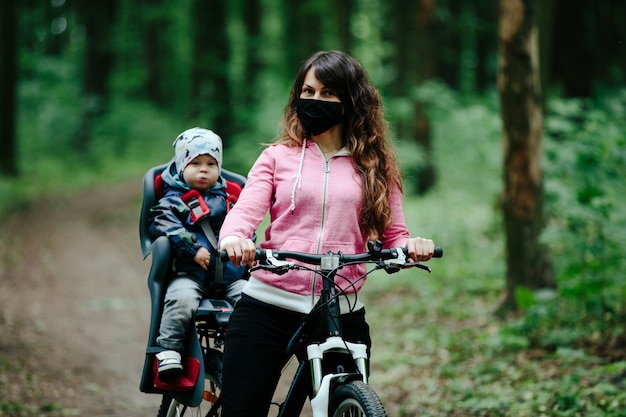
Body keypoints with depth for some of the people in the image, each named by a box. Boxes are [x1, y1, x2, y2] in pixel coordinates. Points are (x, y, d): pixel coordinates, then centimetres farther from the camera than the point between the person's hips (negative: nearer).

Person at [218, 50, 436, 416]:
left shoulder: (374, 166, 11)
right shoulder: (278, 157, 9)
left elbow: (394, 236, 6)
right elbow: (244, 212, -4)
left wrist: (412, 247, -18)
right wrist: (233, 238, -27)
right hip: (267, 308, -1)